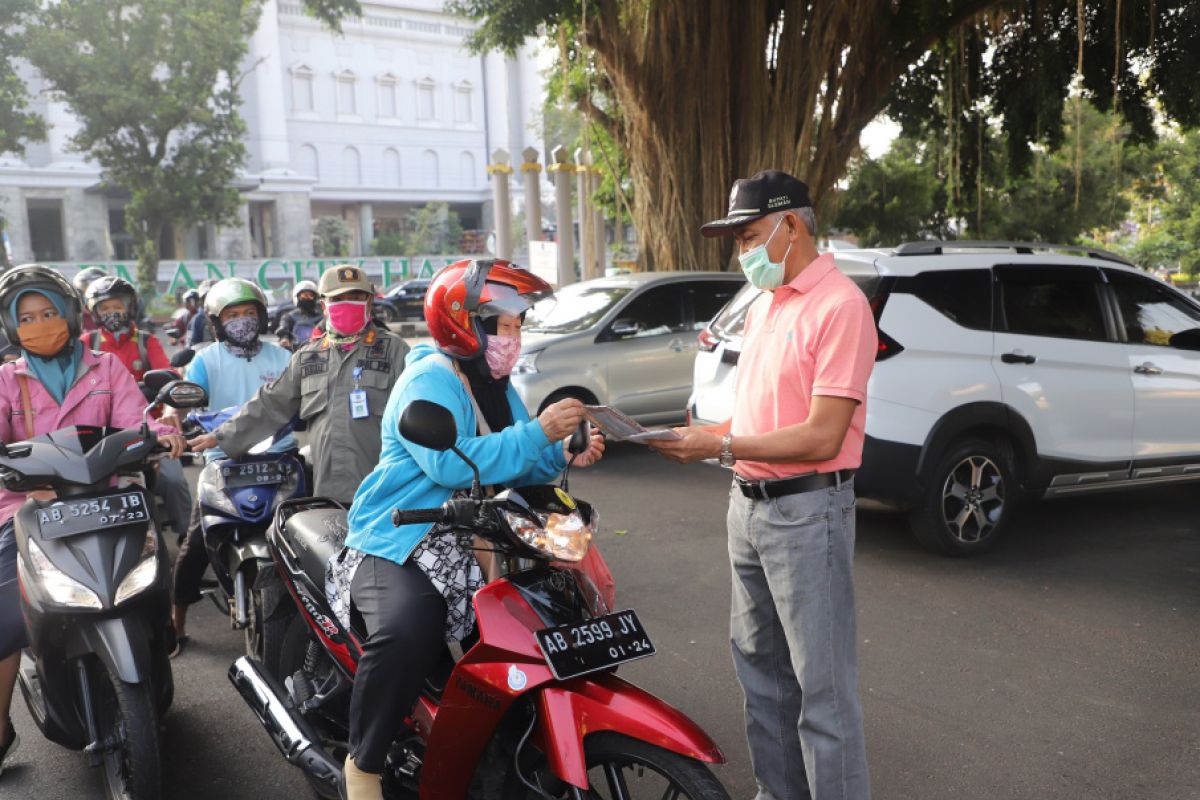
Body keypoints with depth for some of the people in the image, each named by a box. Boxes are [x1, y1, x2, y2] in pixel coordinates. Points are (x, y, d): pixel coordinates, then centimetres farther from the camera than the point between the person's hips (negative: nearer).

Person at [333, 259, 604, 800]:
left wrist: (562, 456, -8)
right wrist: (538, 432, -30)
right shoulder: (428, 381, -16)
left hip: (471, 543, 9)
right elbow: (451, 464, -31)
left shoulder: (495, 386, 12)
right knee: (407, 629, -34)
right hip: (399, 543, -8)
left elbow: (511, 466, 12)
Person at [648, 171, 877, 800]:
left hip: (807, 511, -9)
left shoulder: (839, 305, -14)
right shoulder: (765, 304, 14)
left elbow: (822, 436, -20)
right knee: (759, 664, 19)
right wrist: (706, 436, 0)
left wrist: (723, 447, -22)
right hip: (749, 505, 9)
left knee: (822, 684, 0)